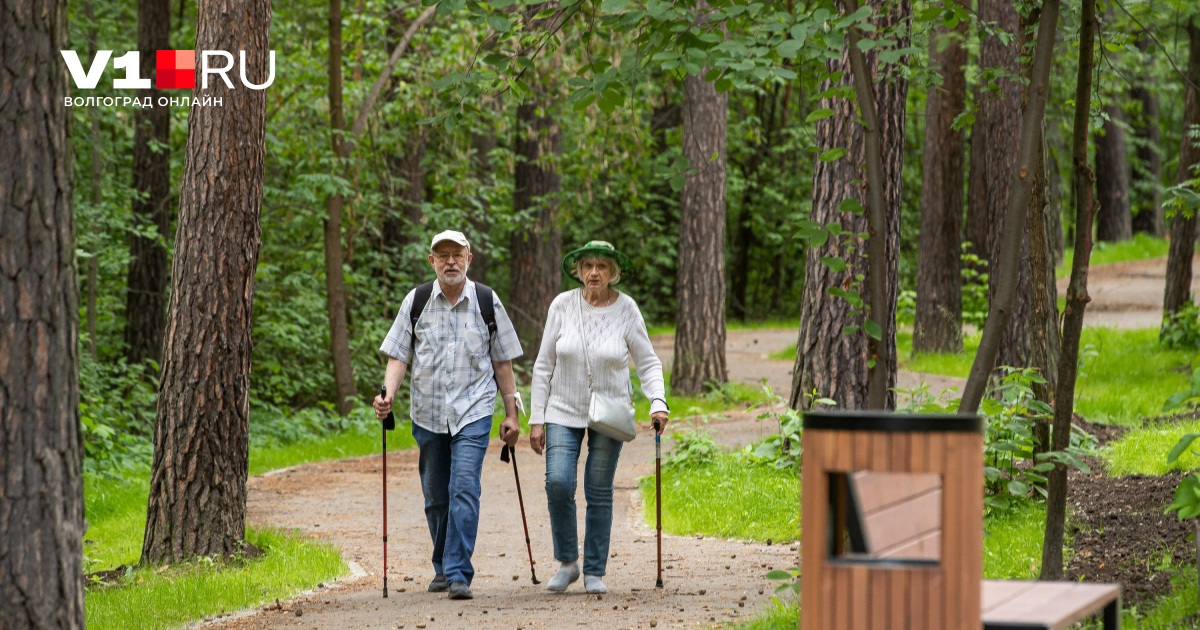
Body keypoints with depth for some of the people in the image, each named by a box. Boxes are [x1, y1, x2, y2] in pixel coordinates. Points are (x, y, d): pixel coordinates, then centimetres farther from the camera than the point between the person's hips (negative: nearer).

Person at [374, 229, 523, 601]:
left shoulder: (487, 302, 2)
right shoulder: (416, 301, 3)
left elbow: (502, 362, 8)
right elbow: (399, 355, 2)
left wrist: (511, 413, 7)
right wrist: (388, 395, -14)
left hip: (473, 412, -2)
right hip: (427, 414, 2)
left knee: (464, 490, -15)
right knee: (435, 497, 11)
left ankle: (459, 574, -18)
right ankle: (443, 568, 28)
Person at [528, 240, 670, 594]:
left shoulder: (626, 309, -7)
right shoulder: (563, 305, -5)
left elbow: (648, 363, 1)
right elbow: (544, 365, 1)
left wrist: (658, 403, -17)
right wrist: (536, 419, -2)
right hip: (564, 412, 0)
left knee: (600, 493, 2)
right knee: (558, 482, -15)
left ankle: (595, 572, 14)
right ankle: (567, 562, 3)